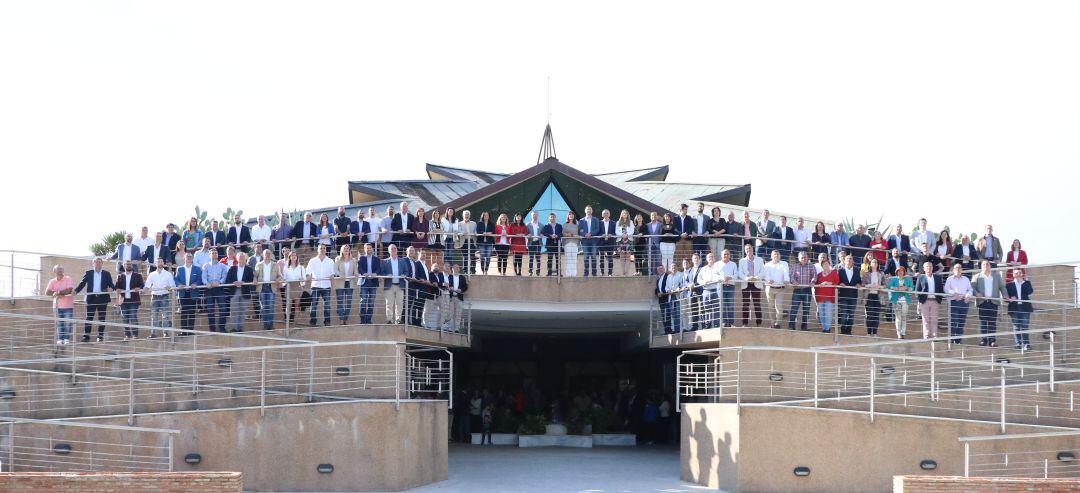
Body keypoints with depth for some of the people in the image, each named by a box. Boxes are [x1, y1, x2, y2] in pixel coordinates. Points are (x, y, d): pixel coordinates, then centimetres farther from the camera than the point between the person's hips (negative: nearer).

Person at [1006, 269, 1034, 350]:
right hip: (1014, 308, 1)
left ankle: (1026, 344, -10)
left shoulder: (1026, 283, 12)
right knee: (1016, 327, 0)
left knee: (1024, 327, -7)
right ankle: (1018, 344, 2)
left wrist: (1026, 280, -9)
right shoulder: (1009, 285, 11)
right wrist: (1010, 299, -16)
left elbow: (1030, 292, -6)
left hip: (1025, 308, -1)